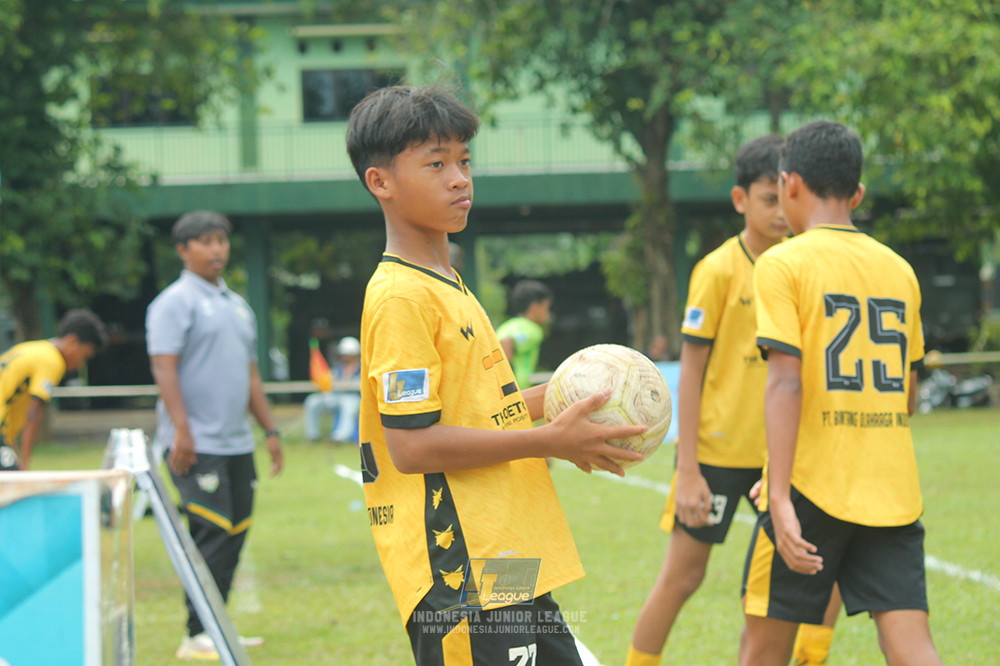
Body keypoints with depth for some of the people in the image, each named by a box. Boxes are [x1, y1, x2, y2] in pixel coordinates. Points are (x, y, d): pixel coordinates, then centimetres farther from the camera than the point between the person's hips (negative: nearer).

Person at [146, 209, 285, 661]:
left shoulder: (238, 306, 19)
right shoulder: (176, 302, -5)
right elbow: (164, 367, -13)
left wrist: (270, 429, 20)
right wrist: (181, 429, -22)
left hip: (237, 443, 8)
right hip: (196, 446, -8)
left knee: (236, 533, 7)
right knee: (213, 533, -13)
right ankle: (197, 636, -9)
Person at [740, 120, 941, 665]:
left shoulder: (783, 264, -5)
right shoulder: (899, 270, 12)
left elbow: (786, 381, -15)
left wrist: (780, 495, -20)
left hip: (814, 486, -4)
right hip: (893, 492, 4)